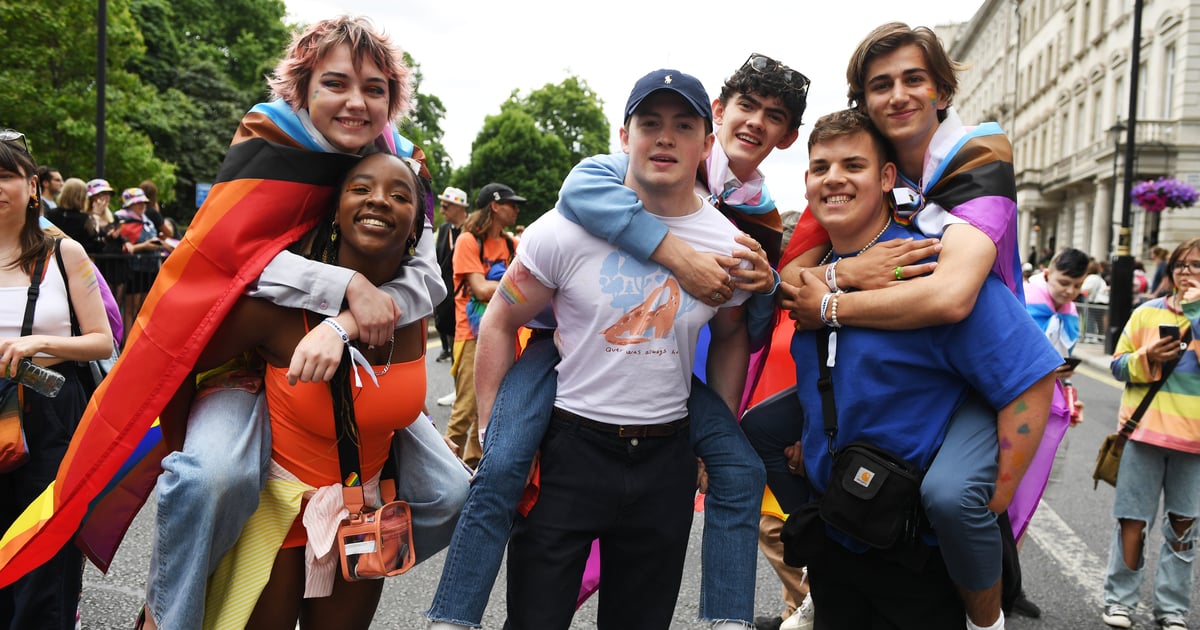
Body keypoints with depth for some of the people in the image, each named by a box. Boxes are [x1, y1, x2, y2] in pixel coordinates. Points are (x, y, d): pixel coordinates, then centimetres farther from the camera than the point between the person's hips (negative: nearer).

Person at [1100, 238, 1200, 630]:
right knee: (1133, 519, 3)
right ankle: (1120, 598, 16)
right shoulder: (1147, 313, 4)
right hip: (1146, 430, 0)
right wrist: (1147, 357, -14)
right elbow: (1118, 365, 5)